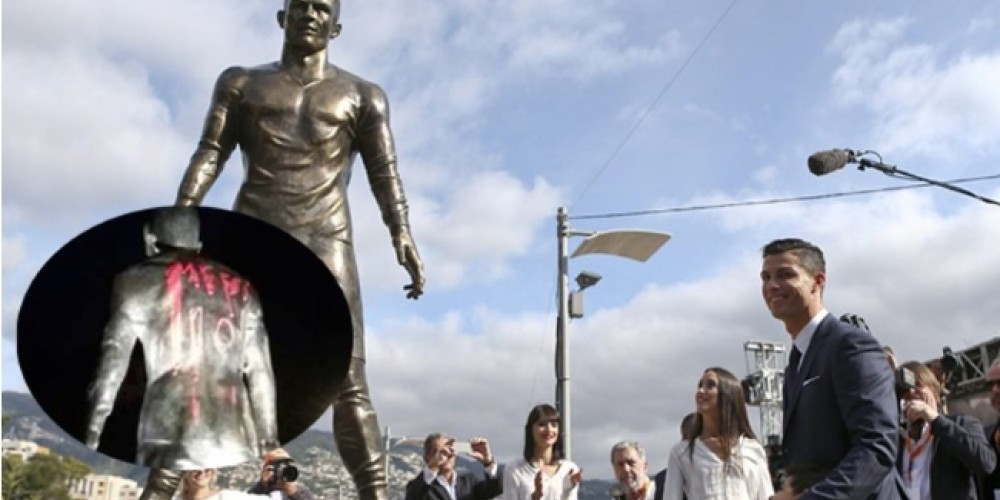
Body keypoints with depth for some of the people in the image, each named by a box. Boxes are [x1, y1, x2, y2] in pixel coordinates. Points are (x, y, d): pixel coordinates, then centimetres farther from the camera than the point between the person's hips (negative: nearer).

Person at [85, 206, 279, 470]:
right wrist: (269, 445, 19)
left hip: (173, 441, -3)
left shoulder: (137, 281, 10)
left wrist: (90, 438, 6)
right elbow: (260, 375, 16)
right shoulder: (240, 288, 19)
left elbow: (113, 361, 4)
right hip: (236, 442, 3)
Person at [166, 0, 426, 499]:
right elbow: (210, 153, 9)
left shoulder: (362, 95, 18)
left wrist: (401, 233, -10)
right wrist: (184, 210, -9)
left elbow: (384, 170, 7)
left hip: (325, 239, -1)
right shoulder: (241, 82, 21)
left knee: (347, 382, -11)